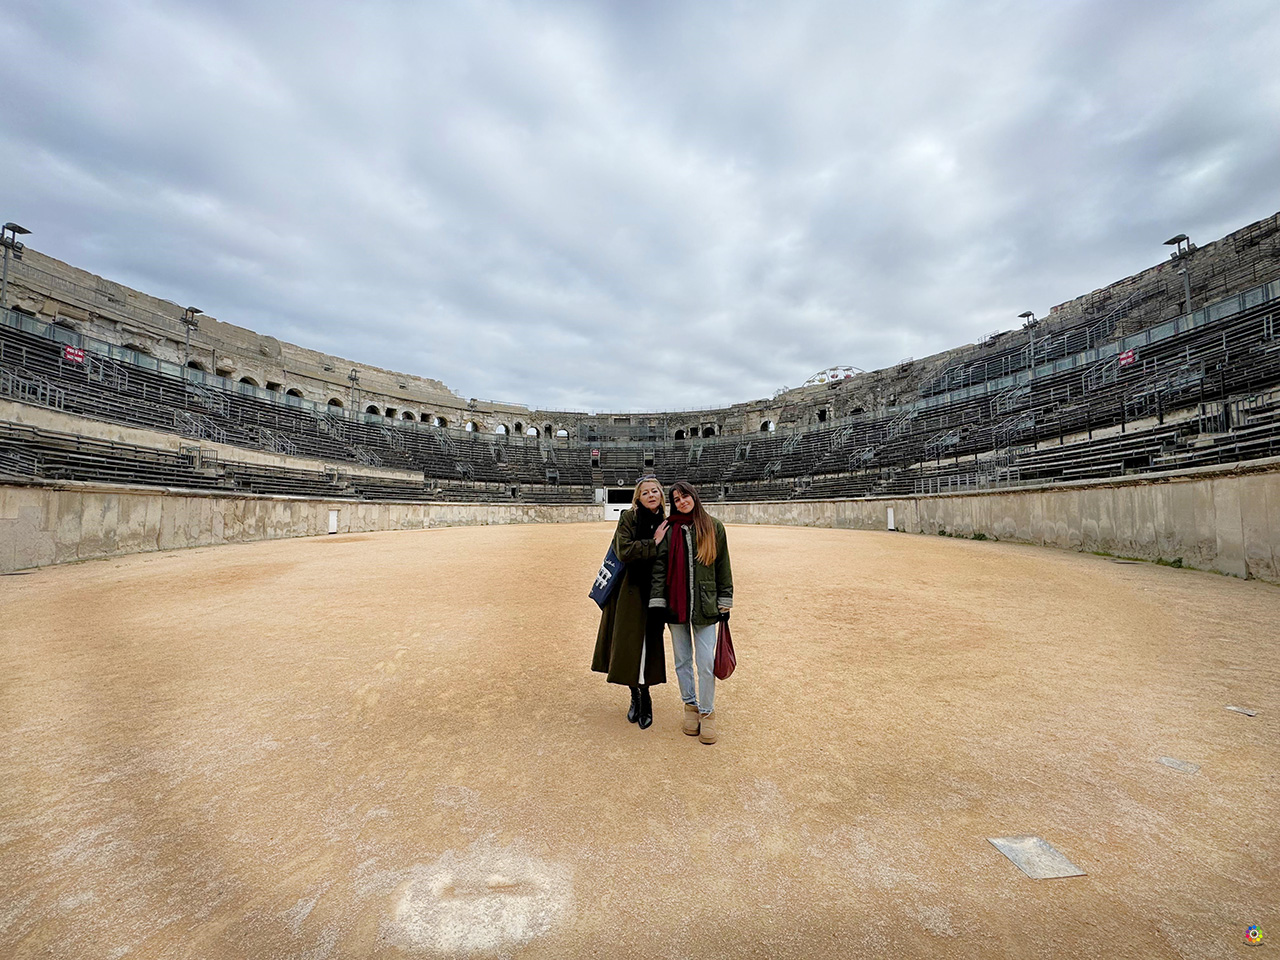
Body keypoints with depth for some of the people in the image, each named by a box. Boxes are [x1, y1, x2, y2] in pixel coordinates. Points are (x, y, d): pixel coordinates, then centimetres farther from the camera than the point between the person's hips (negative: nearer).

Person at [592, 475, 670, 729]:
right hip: (627, 592, -1)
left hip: (651, 594, 2)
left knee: (645, 647, 3)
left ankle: (644, 701, 20)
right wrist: (653, 543, -16)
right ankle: (637, 698, 26)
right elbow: (624, 551, -18)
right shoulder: (628, 518, -5)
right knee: (627, 646, 6)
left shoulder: (665, 524, 5)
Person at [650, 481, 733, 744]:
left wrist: (724, 602, 3)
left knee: (706, 663, 0)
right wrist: (657, 602, -7)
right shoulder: (669, 529, 1)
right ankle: (690, 705, 33)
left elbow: (723, 566, 5)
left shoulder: (714, 527, 2)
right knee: (682, 661, 12)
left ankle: (707, 712, 21)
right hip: (676, 603, 1)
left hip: (705, 605, -1)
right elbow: (659, 566, -1)